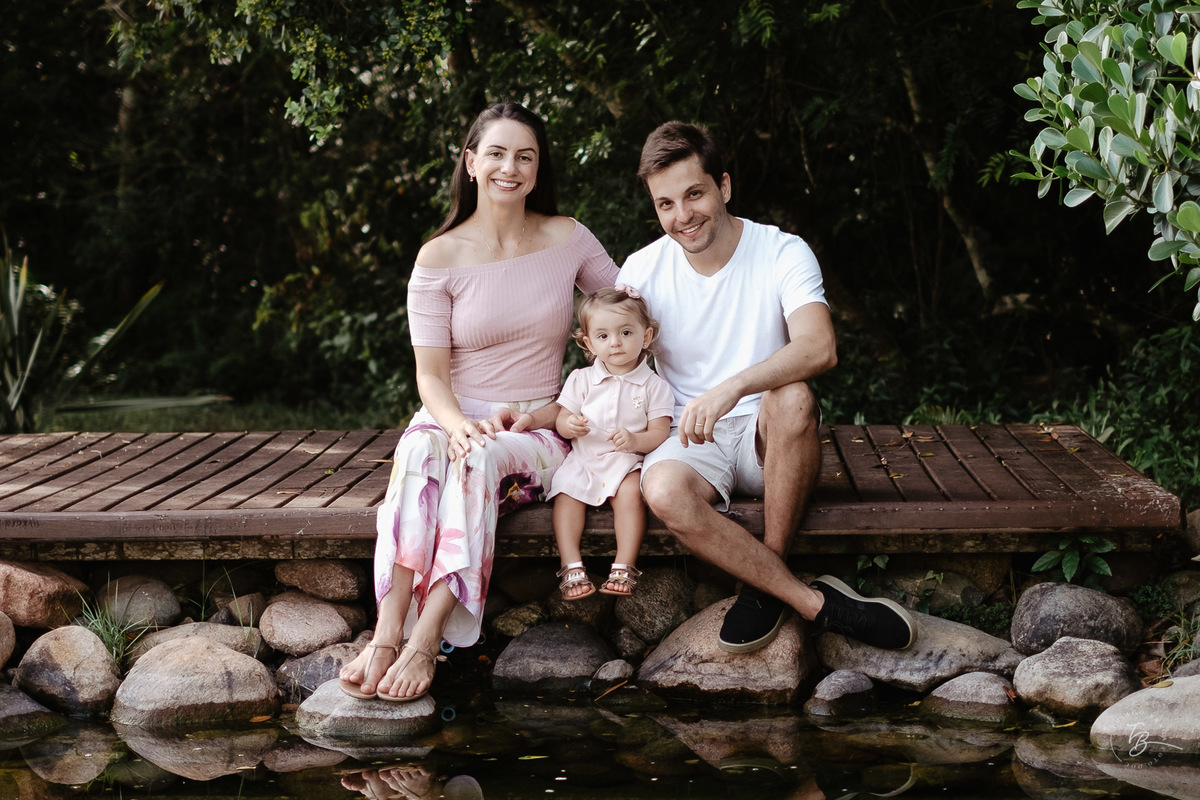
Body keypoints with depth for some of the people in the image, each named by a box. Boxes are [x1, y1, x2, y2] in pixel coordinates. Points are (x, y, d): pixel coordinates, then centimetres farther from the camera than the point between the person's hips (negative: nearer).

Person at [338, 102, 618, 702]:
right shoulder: (439, 258, 1)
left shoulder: (569, 241, 5)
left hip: (538, 431, 0)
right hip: (455, 416, 0)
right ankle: (386, 635, -45)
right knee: (420, 452, -36)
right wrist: (456, 423, -25)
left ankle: (425, 643, -42)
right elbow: (431, 372, -3)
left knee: (481, 458, -36)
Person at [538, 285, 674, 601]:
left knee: (630, 491, -31)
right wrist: (569, 426, -15)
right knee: (566, 491, -25)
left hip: (626, 461, -2)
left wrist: (635, 440, -25)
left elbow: (659, 433, -4)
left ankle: (624, 566, -27)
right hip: (583, 459, 2)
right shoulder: (582, 380, 10)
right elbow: (561, 420, 9)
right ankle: (572, 566, -25)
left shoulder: (653, 385, 2)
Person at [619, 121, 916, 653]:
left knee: (792, 396, -37)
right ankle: (817, 603, -27)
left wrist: (732, 388, -41)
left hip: (766, 436, -1)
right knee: (663, 492, -36)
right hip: (691, 440, 1)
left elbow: (819, 348, -25)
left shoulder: (783, 254, -7)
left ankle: (767, 583, -24)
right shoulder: (642, 271, 2)